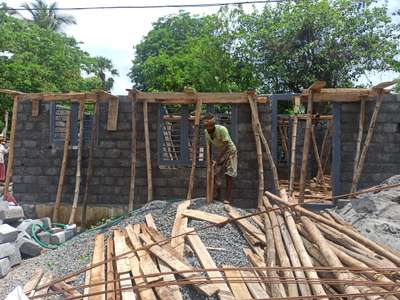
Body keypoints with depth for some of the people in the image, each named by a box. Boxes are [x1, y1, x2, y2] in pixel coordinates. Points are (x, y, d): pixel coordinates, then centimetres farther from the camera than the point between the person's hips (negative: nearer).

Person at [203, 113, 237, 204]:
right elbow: (209, 147, -2)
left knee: (228, 174, -9)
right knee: (216, 173, 1)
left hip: (230, 151, -5)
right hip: (219, 153, 5)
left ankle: (228, 197, -3)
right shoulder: (206, 132, -14)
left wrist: (218, 159, -35)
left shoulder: (222, 129, -33)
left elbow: (226, 146, -32)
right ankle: (218, 193, 21)